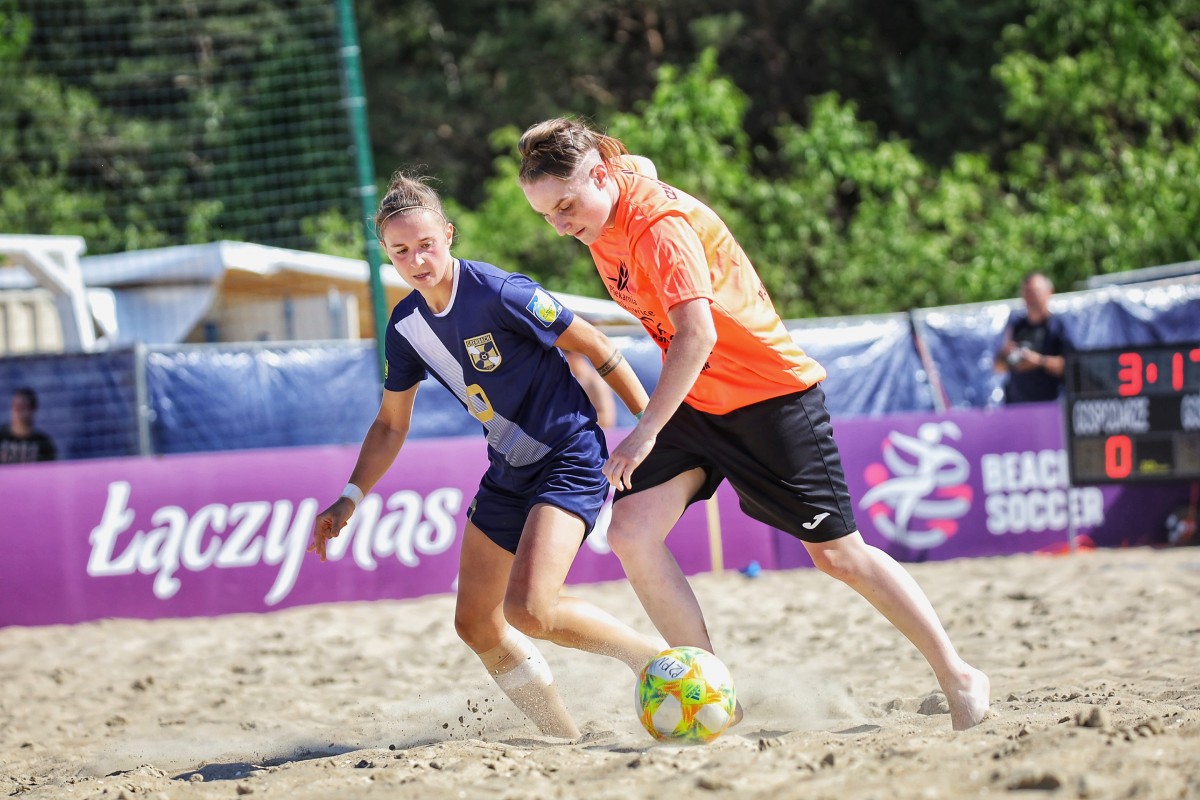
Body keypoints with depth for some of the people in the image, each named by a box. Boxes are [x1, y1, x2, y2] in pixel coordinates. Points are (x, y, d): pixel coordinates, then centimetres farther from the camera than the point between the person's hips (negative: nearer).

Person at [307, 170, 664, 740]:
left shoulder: (499, 295, -21)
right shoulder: (407, 325, 1)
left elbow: (595, 348, -13)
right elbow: (391, 425, 14)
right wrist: (348, 501, 5)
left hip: (570, 460, -8)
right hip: (508, 473, 8)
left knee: (527, 609, -24)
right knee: (476, 624, 7)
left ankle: (656, 660, -4)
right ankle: (568, 740, 17)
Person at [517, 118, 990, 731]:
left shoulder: (659, 223, -26)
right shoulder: (601, 221, 0)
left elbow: (698, 335, -35)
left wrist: (646, 434, -37)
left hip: (770, 392, -8)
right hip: (695, 401, 8)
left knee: (837, 552, -1)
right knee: (630, 532, -12)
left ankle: (959, 677, 15)